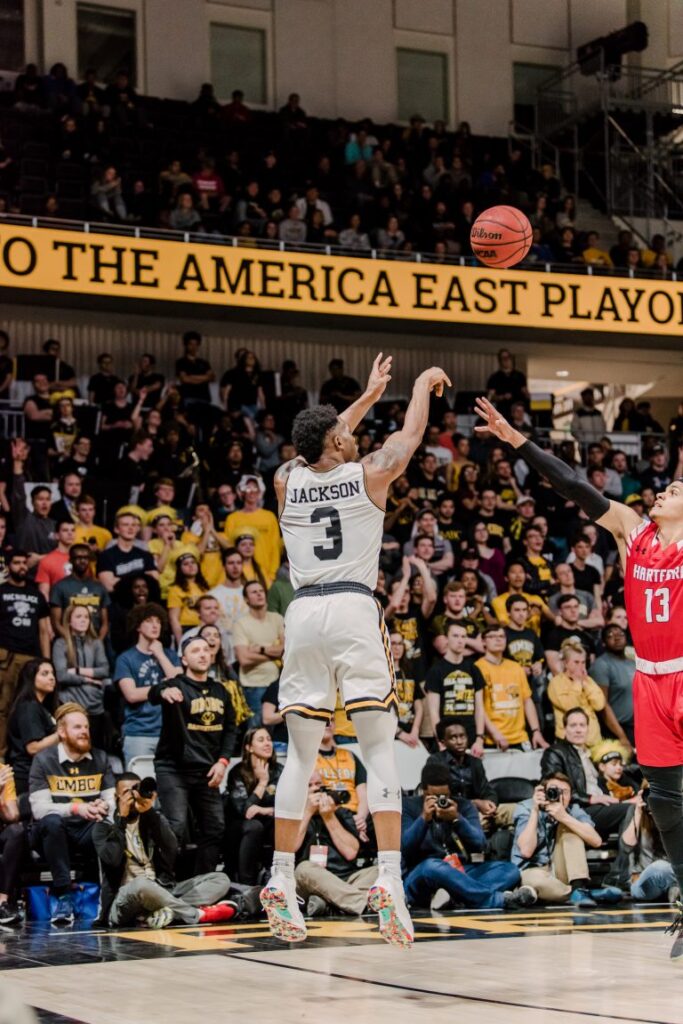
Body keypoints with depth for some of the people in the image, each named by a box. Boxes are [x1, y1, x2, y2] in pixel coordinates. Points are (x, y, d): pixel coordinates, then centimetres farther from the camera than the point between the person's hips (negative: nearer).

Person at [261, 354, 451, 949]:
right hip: (354, 611, -4)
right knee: (380, 748, -3)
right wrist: (422, 384, 40)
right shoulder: (368, 475, 3)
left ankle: (281, 883, 6)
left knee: (301, 754, 9)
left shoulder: (287, 481, 12)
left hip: (304, 613, 4)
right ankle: (389, 879, -16)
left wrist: (370, 394, 45)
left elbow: (323, 443, 34)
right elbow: (411, 433, 21)